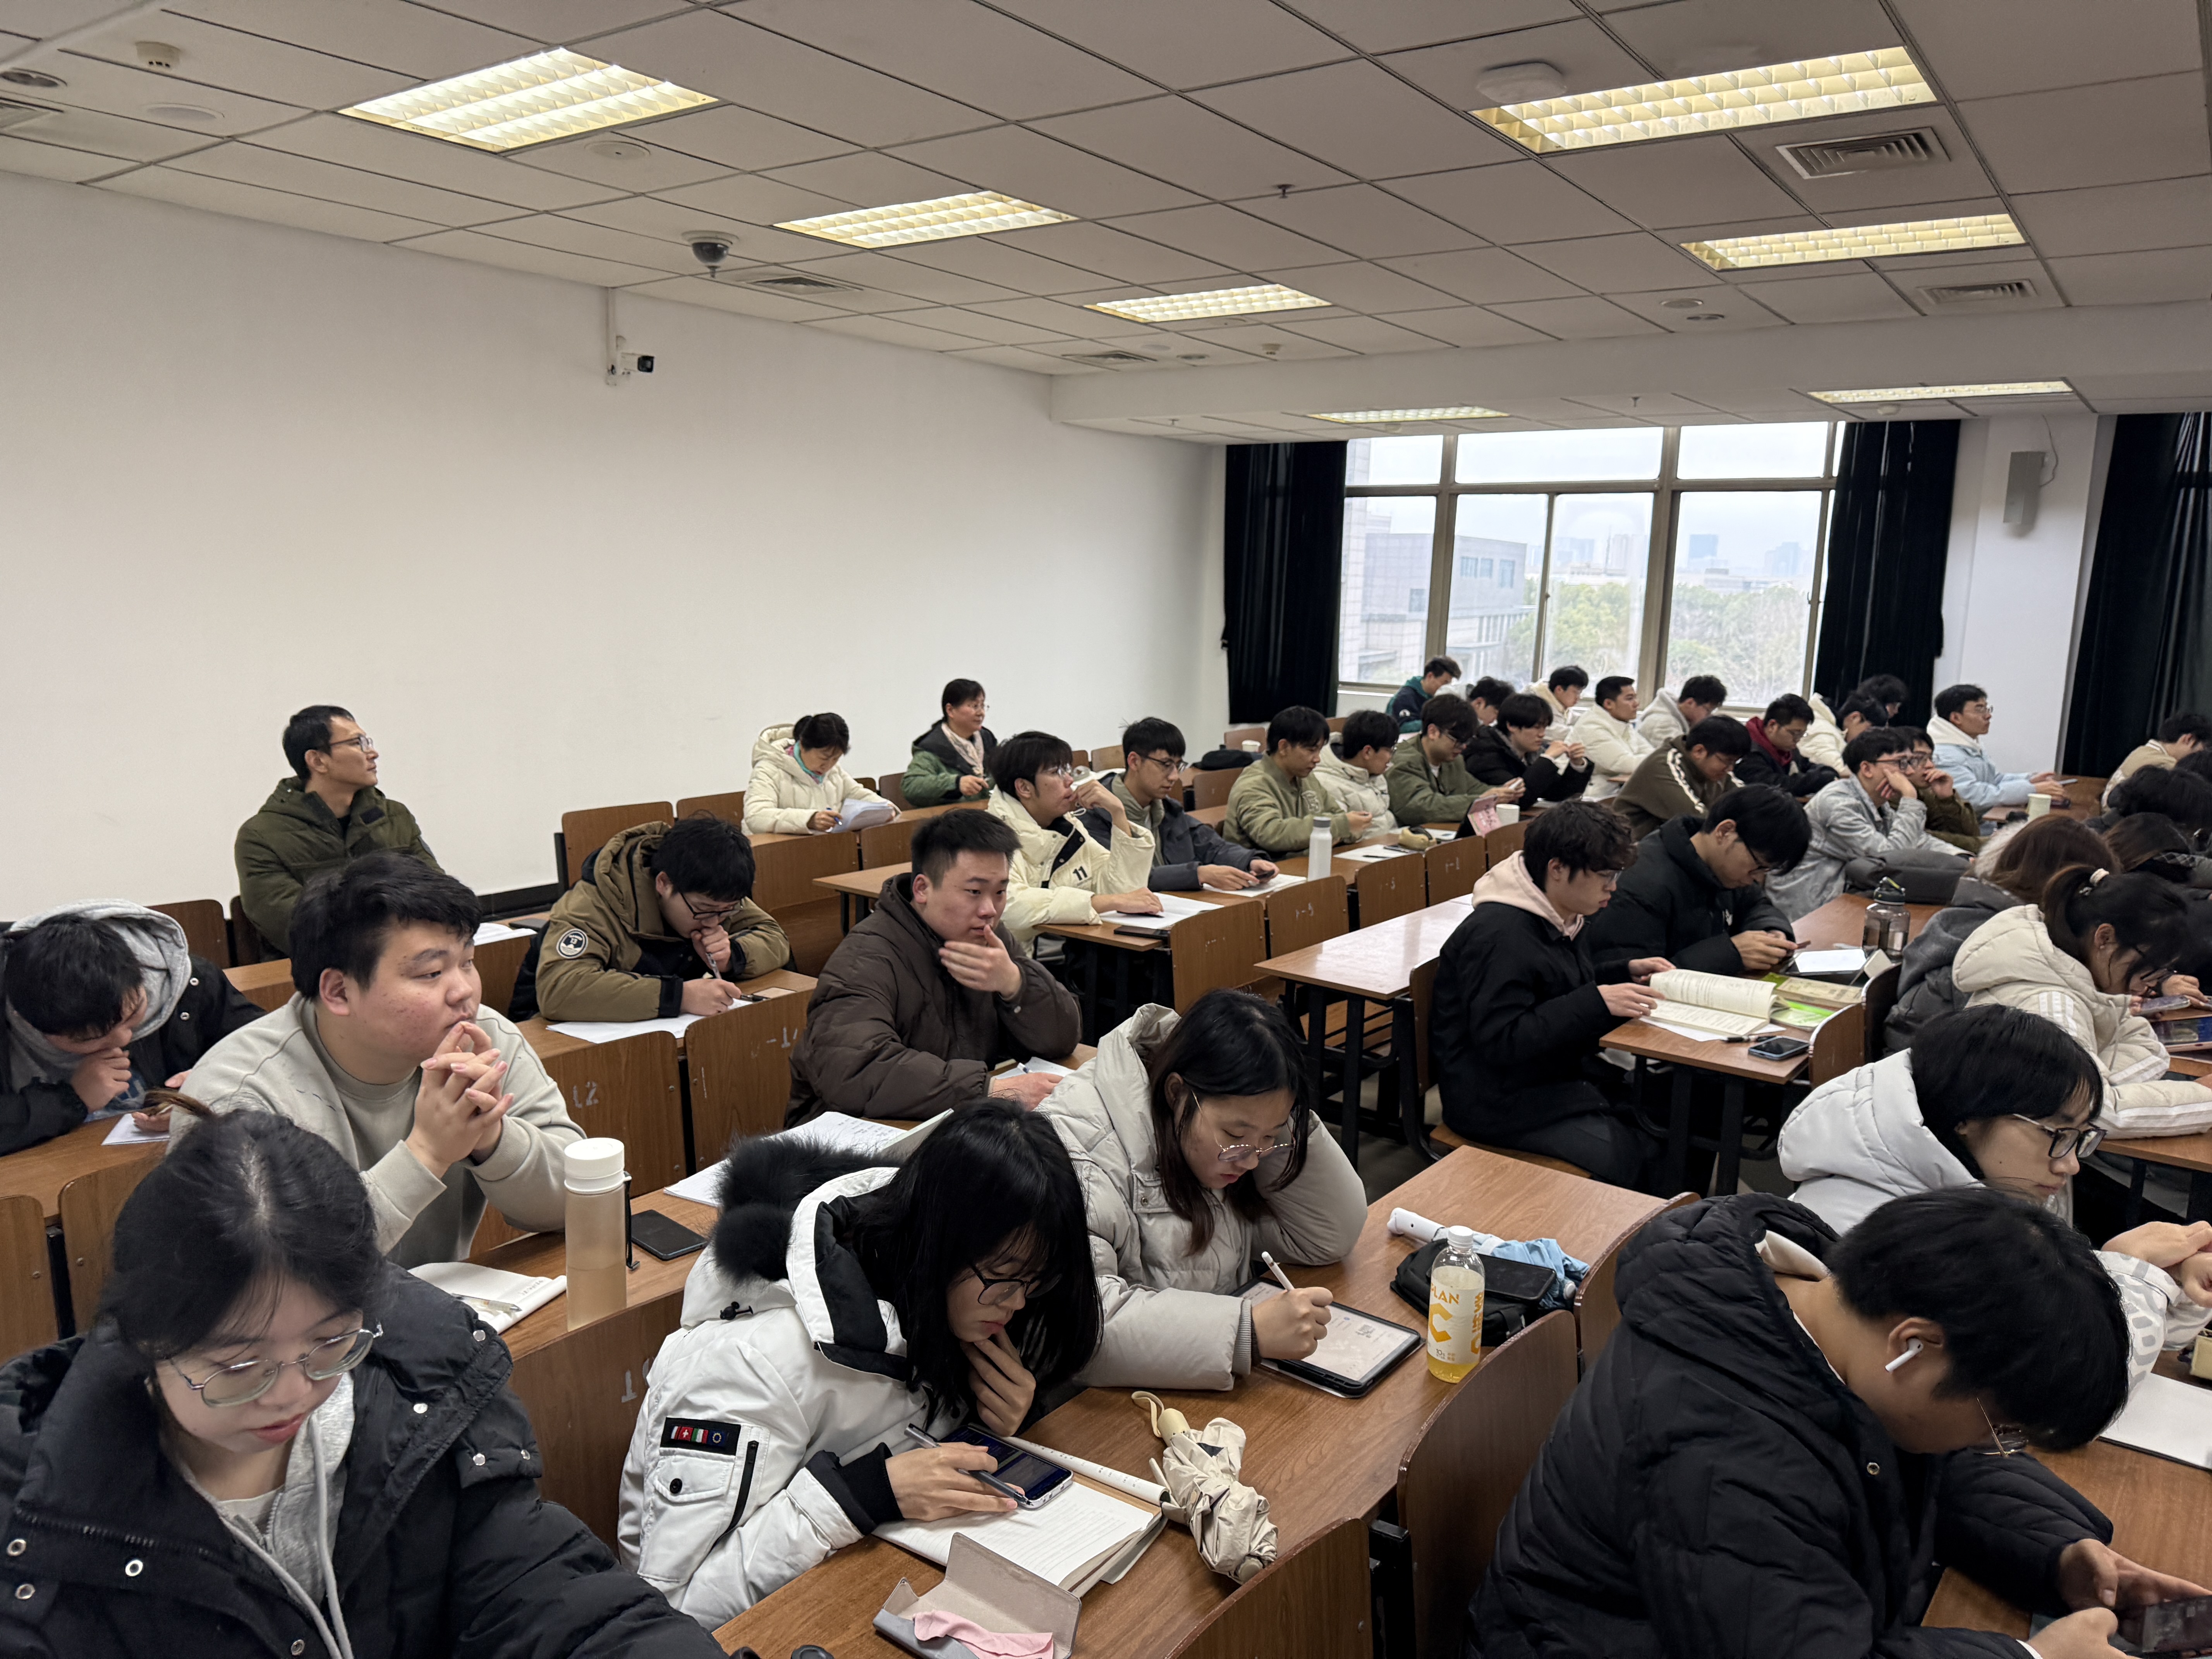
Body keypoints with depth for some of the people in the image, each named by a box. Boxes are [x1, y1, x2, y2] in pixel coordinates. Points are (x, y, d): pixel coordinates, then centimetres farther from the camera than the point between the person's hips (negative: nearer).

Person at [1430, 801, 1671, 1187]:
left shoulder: (1562, 916, 10)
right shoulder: (1498, 936, -22)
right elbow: (1500, 1042, -26)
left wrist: (1626, 973, 7)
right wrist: (1597, 1003, -29)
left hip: (1560, 1076, 10)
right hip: (1501, 1102, -9)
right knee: (1633, 1162, -20)